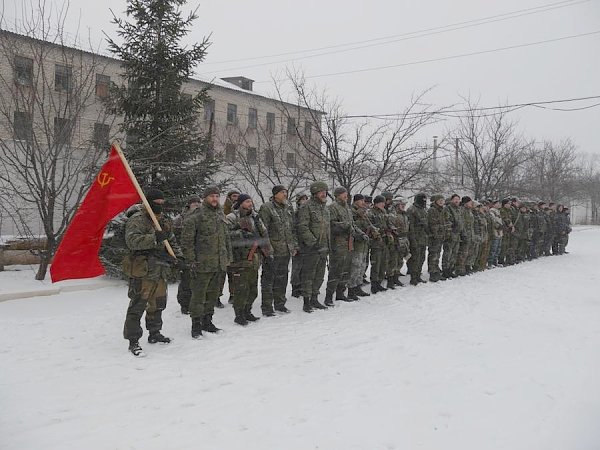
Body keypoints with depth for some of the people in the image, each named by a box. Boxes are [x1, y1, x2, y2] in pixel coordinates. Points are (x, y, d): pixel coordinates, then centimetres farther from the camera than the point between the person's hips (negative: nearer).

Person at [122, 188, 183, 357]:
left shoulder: (164, 222, 16)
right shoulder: (137, 220, -10)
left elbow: (172, 241, 24)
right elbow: (132, 240, -25)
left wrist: (178, 256, 8)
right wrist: (154, 238, -34)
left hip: (160, 272, 8)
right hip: (142, 273, -8)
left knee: (158, 304, 19)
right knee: (137, 306, -5)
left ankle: (154, 333, 35)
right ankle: (133, 341, 3)